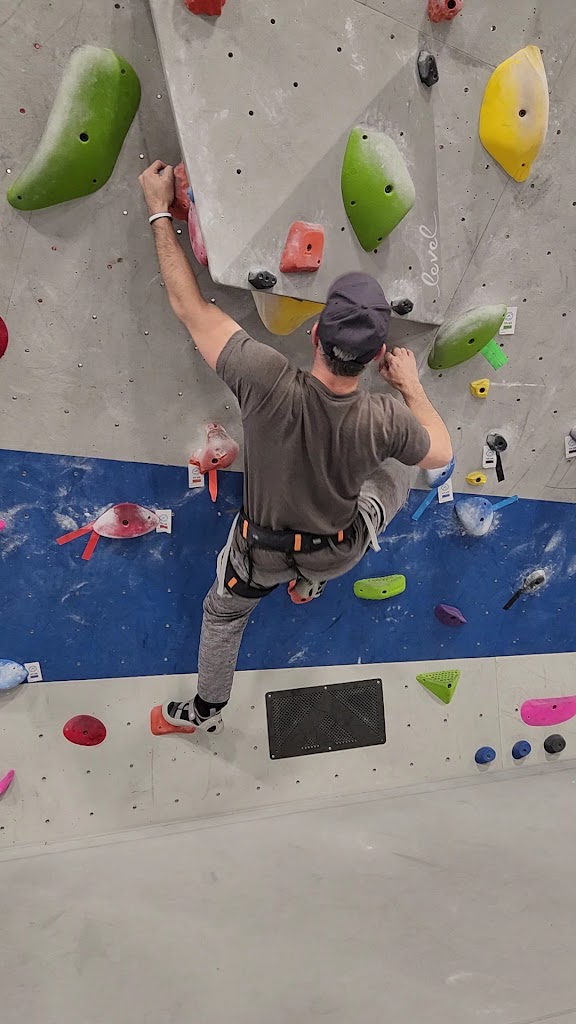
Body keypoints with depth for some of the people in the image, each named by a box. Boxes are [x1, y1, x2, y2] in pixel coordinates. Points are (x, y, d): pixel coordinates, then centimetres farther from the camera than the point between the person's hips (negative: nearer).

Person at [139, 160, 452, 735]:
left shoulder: (268, 385, -37)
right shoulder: (384, 420, -32)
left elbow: (189, 306, -25)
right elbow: (441, 452, -8)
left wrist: (160, 212, -13)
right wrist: (411, 387, 2)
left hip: (262, 550, 0)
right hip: (339, 551, 1)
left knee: (224, 613, 31)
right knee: (399, 466, 26)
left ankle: (206, 708, 55)